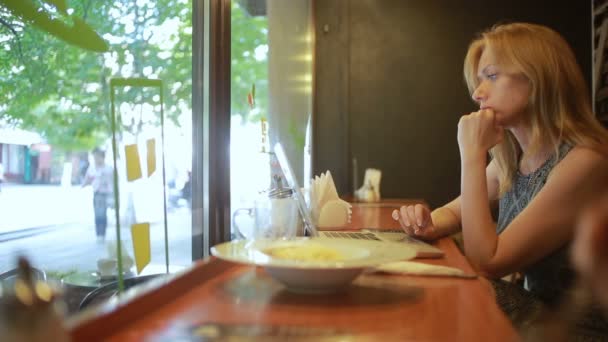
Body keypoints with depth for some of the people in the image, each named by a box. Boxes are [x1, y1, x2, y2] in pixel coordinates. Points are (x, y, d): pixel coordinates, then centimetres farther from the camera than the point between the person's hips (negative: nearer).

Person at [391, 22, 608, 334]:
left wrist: (472, 156, -22)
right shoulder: (512, 157, 1)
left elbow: (486, 263, -23)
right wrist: (428, 225, -8)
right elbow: (456, 211, 16)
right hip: (533, 307, 6)